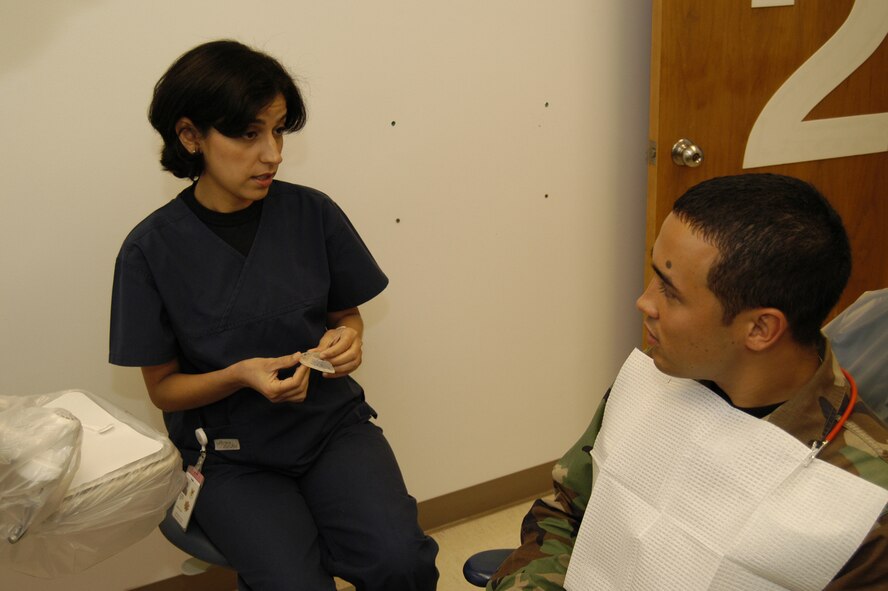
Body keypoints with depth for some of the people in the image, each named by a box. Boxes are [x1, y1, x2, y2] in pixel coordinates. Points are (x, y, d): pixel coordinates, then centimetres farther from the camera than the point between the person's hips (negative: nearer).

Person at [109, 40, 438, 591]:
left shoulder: (313, 213, -4)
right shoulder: (152, 249, -9)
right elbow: (163, 387, -1)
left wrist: (348, 339, -10)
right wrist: (240, 376, -20)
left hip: (332, 422, 2)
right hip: (232, 455, -1)